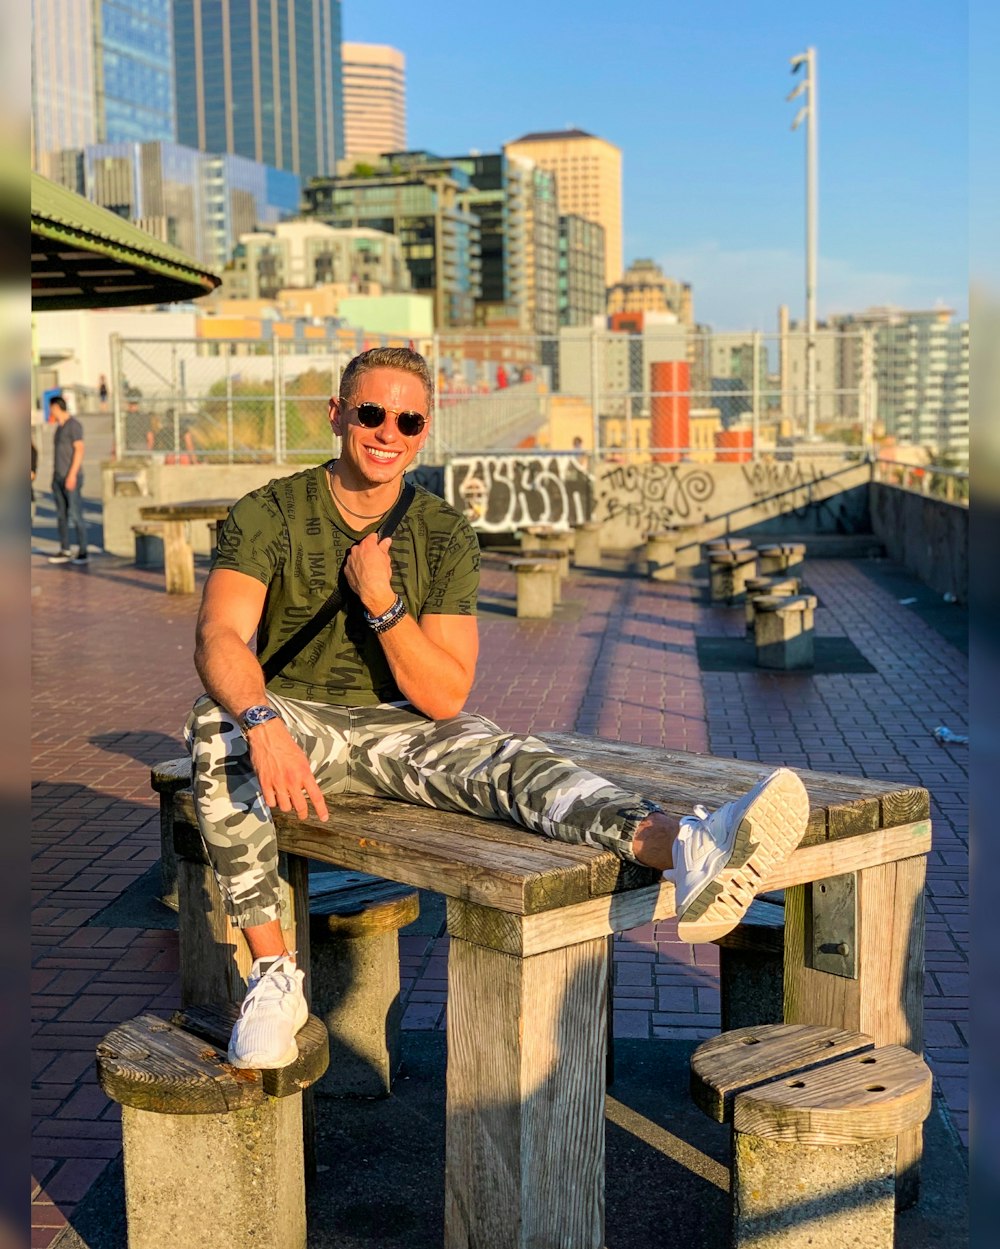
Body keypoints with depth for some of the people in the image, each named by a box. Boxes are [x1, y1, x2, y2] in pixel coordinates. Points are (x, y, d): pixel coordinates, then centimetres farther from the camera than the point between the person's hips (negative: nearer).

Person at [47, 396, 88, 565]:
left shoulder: (74, 425, -11)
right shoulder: (59, 427, 16)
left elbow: (79, 450, -18)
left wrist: (72, 474, -23)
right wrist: (55, 476, 18)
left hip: (71, 477, -9)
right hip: (58, 478, 9)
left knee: (76, 514, -9)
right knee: (61, 515, 7)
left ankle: (82, 552, -5)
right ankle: (65, 551, 10)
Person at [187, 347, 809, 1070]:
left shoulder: (443, 534, -2)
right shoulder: (269, 515, -7)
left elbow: (445, 698, -8)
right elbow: (219, 638, -24)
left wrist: (381, 600, -21)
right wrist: (261, 721, -45)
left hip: (403, 727, 1)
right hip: (297, 721, -1)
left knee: (508, 760, -30)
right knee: (216, 729, -36)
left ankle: (684, 849, -59)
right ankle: (274, 976, -30)